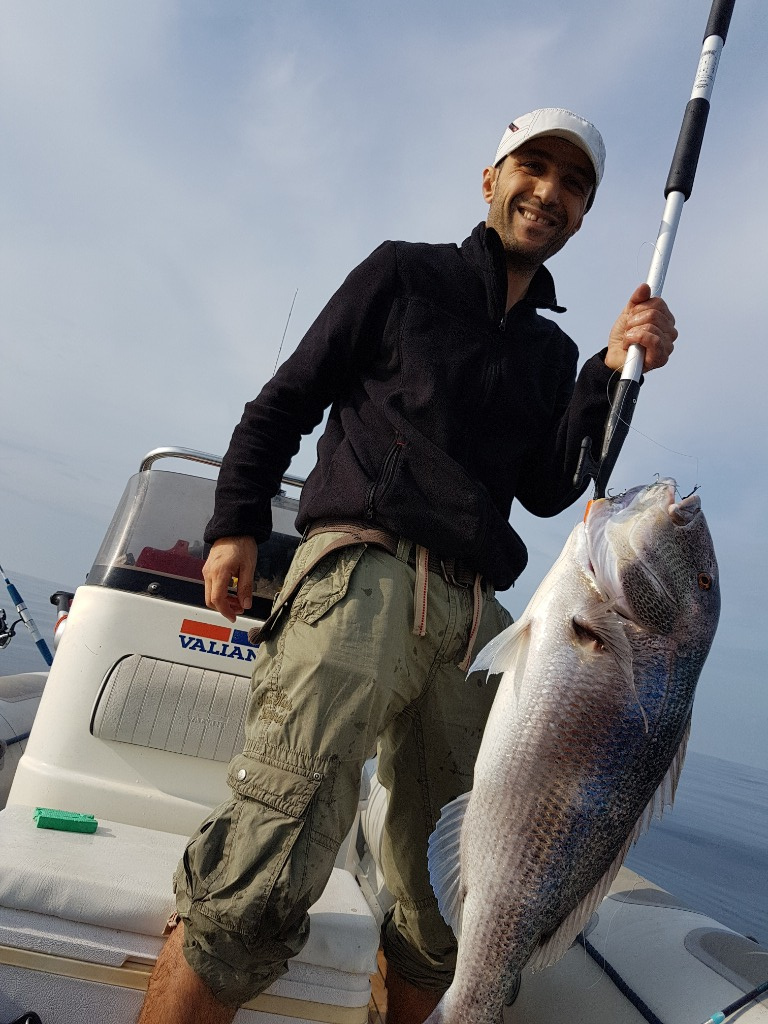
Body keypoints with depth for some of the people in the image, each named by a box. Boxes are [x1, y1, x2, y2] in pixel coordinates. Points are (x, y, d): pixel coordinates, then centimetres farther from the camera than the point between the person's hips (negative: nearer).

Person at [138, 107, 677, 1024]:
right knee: (269, 867, -22)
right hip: (364, 568, -5)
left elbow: (548, 491, 13)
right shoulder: (404, 274, 13)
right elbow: (284, 400, 9)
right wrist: (235, 522, -3)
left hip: (475, 613, 5)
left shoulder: (552, 353, 24)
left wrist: (614, 374, 5)